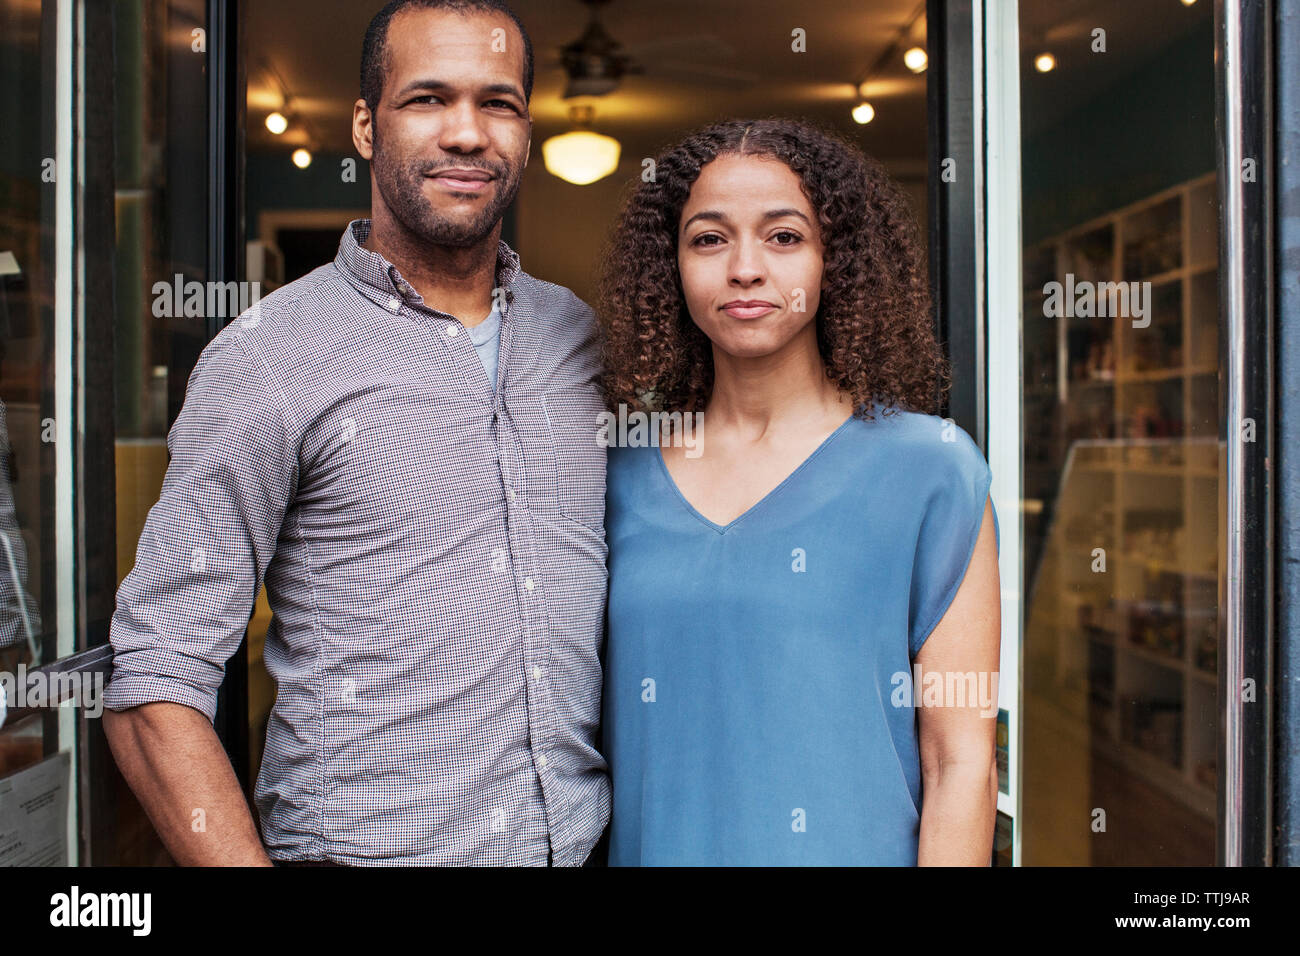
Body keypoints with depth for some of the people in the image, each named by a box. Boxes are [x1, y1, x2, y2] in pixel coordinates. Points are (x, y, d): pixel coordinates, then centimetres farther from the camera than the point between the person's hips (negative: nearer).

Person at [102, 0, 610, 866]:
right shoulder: (267, 358, -10)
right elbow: (156, 693, -12)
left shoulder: (581, 336, 4)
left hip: (581, 838, 5)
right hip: (360, 847, -4)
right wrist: (242, 863, -20)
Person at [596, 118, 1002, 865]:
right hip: (654, 849, 3)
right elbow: (611, 733, 7)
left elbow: (963, 765, -11)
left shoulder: (928, 470, -9)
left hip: (852, 847, -3)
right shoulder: (624, 477, 1)